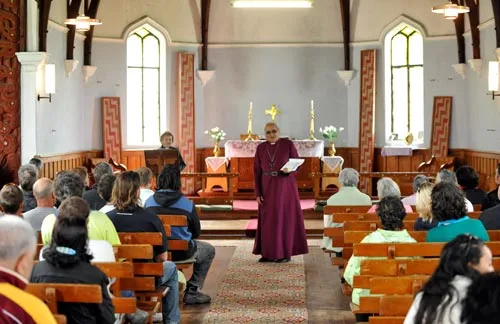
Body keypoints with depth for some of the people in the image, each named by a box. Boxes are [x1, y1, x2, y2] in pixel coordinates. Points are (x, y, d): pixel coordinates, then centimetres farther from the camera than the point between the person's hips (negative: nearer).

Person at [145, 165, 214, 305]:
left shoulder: (149, 202, -4)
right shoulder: (187, 204, -12)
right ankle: (192, 292, 17)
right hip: (181, 252, -4)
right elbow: (196, 232, 1)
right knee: (209, 250, 24)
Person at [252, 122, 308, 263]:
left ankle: (286, 253, 8)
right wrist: (257, 193, -3)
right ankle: (269, 253, 14)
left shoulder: (288, 144, -4)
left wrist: (289, 169, -25)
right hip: (267, 187, 3)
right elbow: (257, 171, 3)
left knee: (285, 218, 0)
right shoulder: (260, 148, 3)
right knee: (268, 219, 5)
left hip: (285, 186, -3)